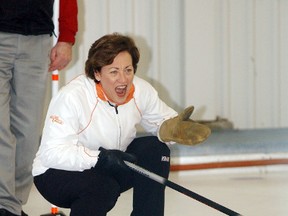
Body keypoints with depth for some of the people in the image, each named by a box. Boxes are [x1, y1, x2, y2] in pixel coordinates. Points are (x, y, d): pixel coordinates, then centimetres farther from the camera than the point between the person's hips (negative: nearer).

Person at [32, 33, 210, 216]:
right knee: (103, 187, -35)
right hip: (56, 175, -6)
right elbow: (52, 153, -33)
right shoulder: (72, 96, -28)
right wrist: (101, 158, -42)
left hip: (109, 172, 6)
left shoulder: (141, 90, -10)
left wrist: (173, 128, -23)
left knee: (155, 150, -15)